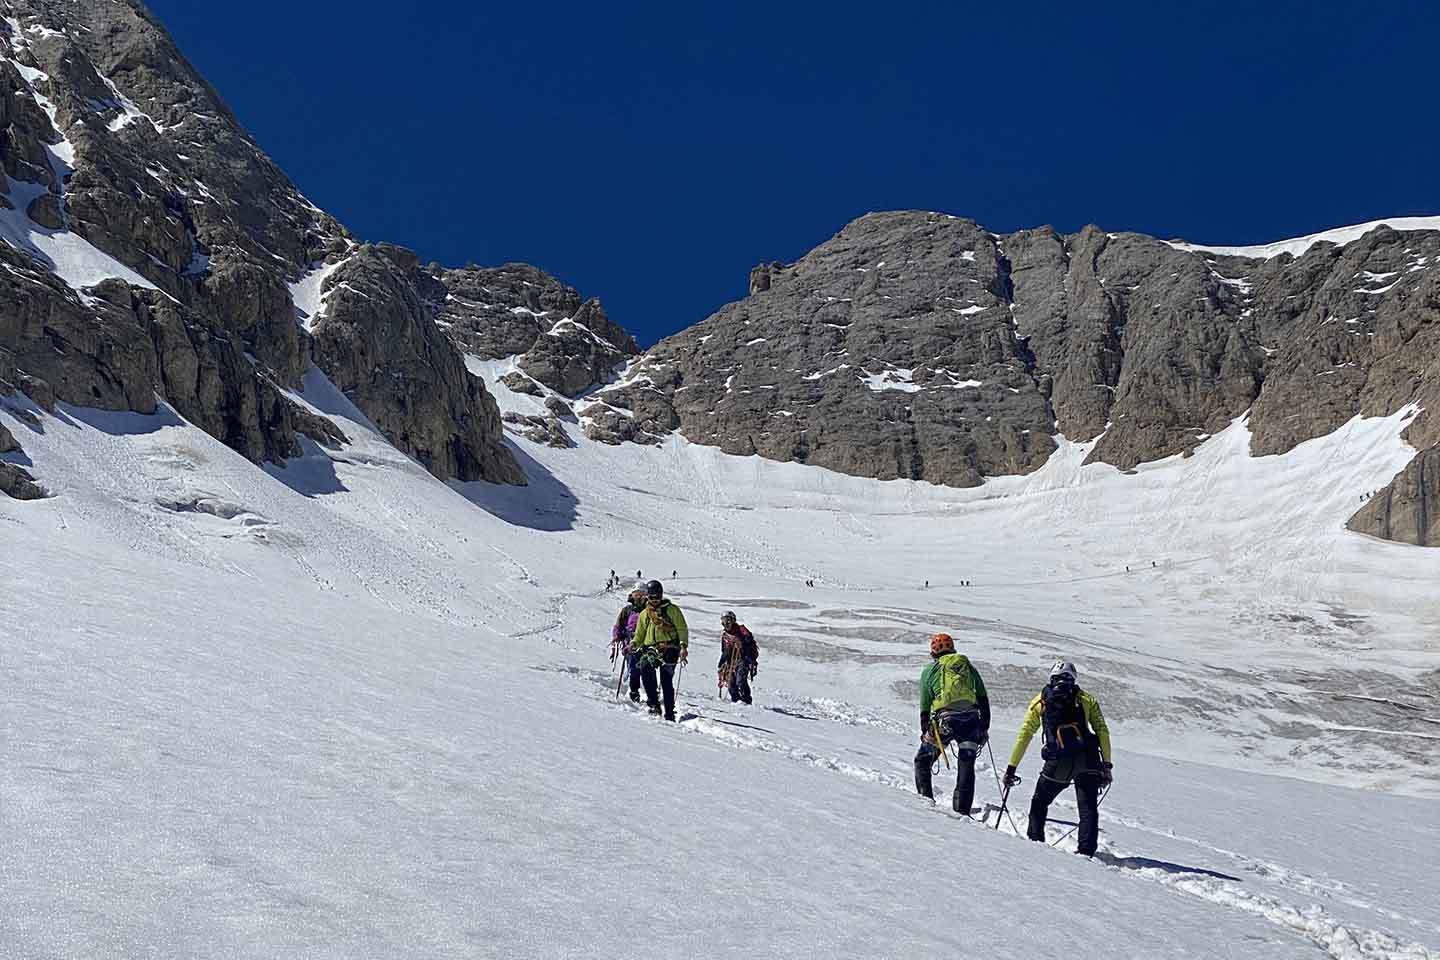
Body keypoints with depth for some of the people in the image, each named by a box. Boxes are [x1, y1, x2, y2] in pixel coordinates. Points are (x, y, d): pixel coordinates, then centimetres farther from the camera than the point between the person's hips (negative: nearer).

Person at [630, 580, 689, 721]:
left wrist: (683, 646, -11)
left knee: (666, 681, -11)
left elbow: (682, 629, 5)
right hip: (651, 648, 3)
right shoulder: (644, 614, 22)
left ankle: (670, 714, -4)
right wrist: (634, 643, 5)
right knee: (645, 667, -28)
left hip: (669, 648, -3)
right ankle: (653, 703, -23)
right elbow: (639, 634, 27)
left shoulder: (671, 610, 9)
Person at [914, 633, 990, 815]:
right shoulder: (969, 667, 20)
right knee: (966, 765, 8)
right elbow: (983, 699, 15)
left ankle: (925, 799, 8)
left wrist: (924, 731, 19)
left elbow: (925, 706, 12)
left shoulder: (930, 670, 14)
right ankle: (962, 809, 0)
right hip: (971, 719, 2)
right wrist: (984, 727, 17)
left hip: (944, 720, -2)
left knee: (923, 761, 16)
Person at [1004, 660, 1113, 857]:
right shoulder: (1087, 700, 17)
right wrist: (1106, 765, 8)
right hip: (1088, 761, 0)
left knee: (1039, 802, 19)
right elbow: (1103, 732, 7)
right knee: (1088, 808, 5)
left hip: (1058, 763, 0)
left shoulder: (1040, 702, 18)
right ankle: (1086, 850, -6)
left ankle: (1035, 841, 15)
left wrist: (1011, 767, 19)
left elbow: (1024, 736, 16)